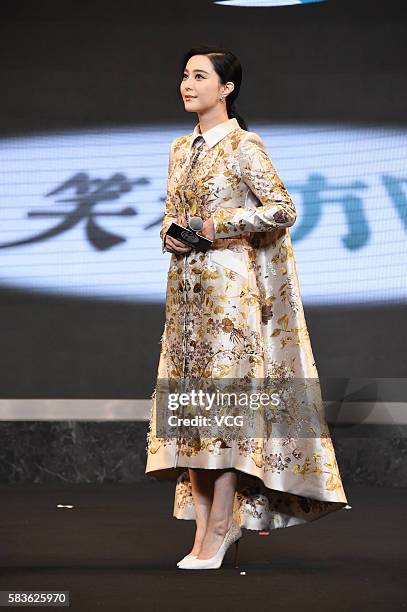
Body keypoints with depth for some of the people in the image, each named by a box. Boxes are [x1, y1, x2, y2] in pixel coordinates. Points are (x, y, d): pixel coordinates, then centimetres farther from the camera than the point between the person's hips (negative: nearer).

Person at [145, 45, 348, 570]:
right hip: (187, 286, 8)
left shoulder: (244, 146, -7)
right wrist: (170, 233, 2)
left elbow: (283, 210, -11)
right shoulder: (181, 148, 15)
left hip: (229, 284, -8)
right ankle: (205, 523, 8)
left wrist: (219, 226, -14)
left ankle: (217, 535, -3)